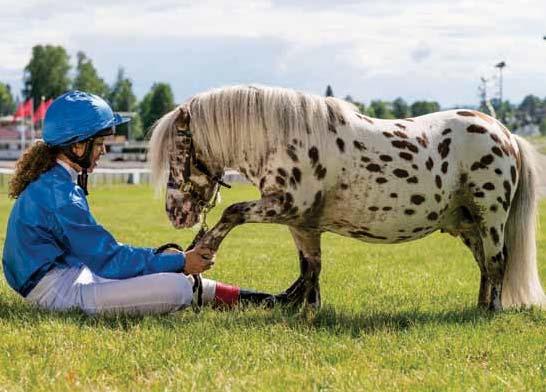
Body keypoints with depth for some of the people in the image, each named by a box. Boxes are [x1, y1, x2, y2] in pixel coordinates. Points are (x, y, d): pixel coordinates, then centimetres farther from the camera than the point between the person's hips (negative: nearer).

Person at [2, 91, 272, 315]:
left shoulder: (49, 183, 13)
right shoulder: (59, 193, -19)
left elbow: (99, 248, 16)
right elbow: (109, 259, -17)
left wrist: (159, 256, 9)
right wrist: (179, 262, -11)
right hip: (60, 292, -11)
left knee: (170, 274, 18)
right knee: (177, 287, -21)